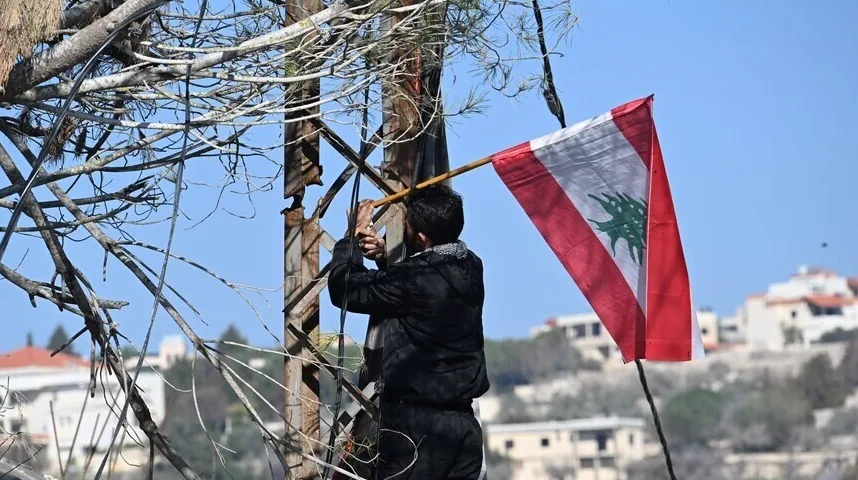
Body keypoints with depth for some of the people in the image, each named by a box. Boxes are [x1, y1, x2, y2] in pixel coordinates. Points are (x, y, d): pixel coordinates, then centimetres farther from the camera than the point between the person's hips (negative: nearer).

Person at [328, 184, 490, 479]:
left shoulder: (415, 279, -19)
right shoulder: (470, 267, 4)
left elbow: (344, 289, -10)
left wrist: (355, 235, 3)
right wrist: (386, 255, 8)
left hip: (416, 422, -7)